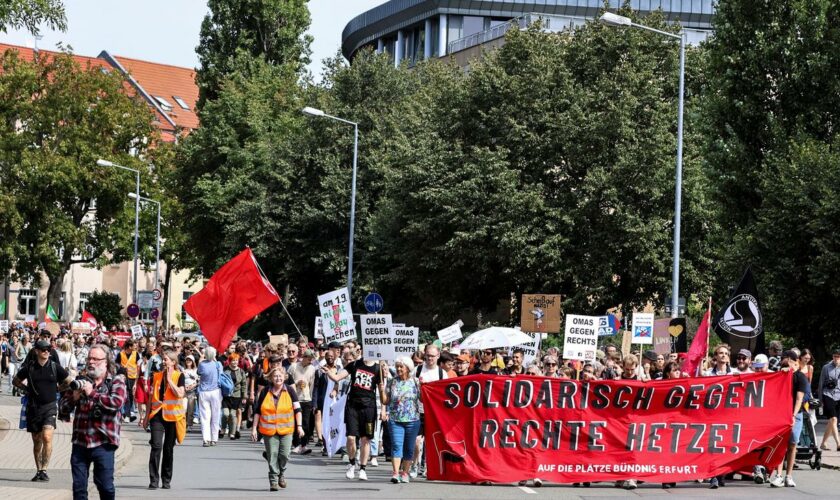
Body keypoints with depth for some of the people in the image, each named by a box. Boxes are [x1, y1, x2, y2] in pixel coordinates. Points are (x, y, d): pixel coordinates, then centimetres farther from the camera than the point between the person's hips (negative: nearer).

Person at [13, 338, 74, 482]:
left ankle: (44, 470, -17)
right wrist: (27, 389, 6)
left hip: (49, 407, -2)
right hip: (33, 408, 2)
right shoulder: (29, 367, 1)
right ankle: (38, 471, 18)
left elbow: (71, 382, 11)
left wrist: (58, 389, 5)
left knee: (47, 437, -19)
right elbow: (16, 381, 17)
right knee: (37, 441, 9)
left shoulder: (55, 367, -1)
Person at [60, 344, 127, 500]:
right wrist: (74, 397, -7)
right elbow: (64, 408, 15)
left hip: (103, 442, -4)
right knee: (79, 487, 6)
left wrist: (92, 393, -14)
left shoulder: (116, 381, 2)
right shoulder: (82, 381, 15)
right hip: (80, 442, 4)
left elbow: (117, 402, -18)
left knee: (105, 486, -1)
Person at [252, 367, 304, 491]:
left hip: (286, 429, 0)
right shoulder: (265, 391, 2)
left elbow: (297, 409, 3)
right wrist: (254, 428, 5)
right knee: (272, 455, -2)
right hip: (269, 429, 0)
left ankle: (281, 474, 21)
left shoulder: (289, 391, 1)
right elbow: (257, 411, 8)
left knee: (284, 455, -6)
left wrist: (299, 426, -4)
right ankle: (273, 481, 7)